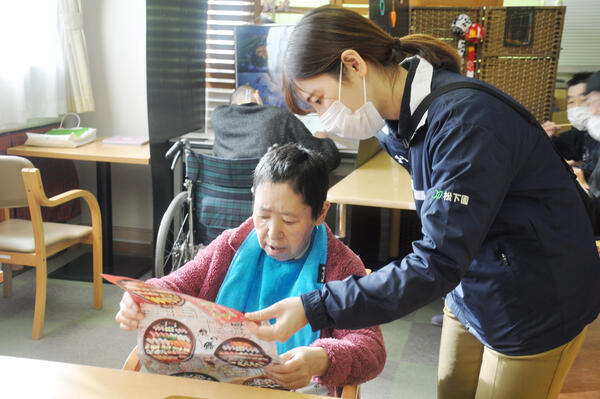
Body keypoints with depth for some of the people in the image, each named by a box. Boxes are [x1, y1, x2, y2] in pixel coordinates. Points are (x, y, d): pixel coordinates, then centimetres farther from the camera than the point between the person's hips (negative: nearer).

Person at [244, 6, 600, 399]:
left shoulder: (466, 119, -29)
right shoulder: (401, 120, -2)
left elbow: (438, 263, -32)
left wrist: (312, 308, -33)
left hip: (537, 308, -7)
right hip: (470, 292, 7)